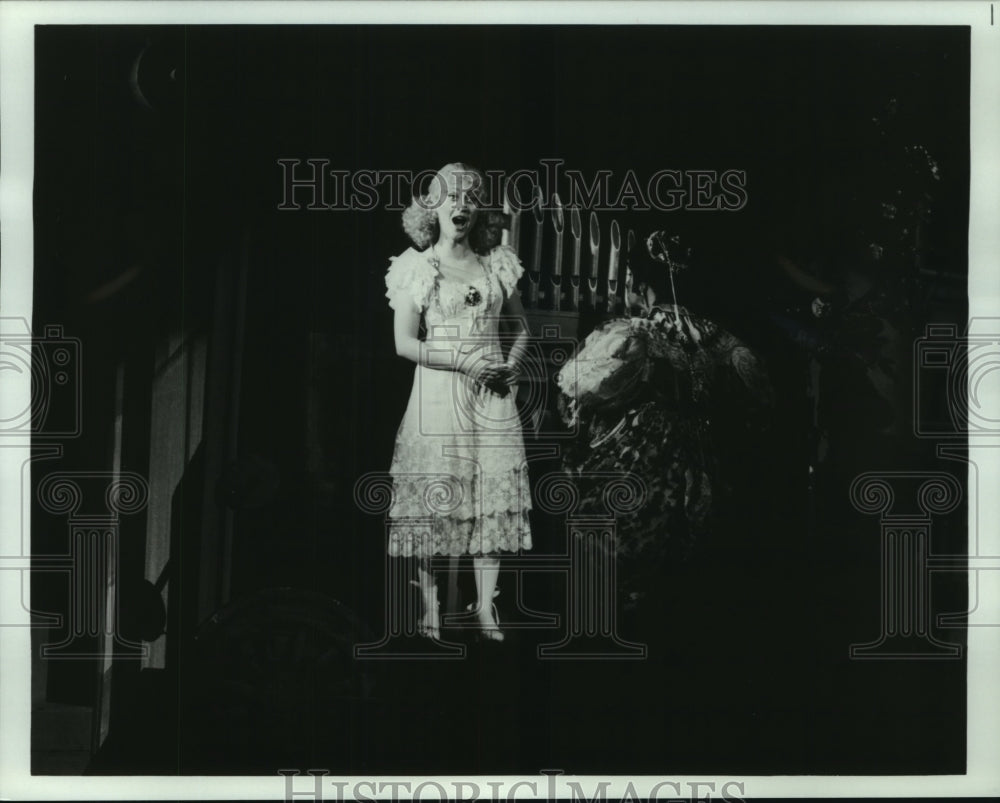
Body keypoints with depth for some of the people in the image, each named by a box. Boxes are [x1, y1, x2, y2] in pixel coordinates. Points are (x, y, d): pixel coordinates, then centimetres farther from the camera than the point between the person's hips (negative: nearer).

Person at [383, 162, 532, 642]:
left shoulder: (496, 263, 11)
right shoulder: (416, 267, 1)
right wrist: (464, 361, -13)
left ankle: (485, 607, 5)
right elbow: (405, 343, -4)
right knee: (434, 497, -4)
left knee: (493, 495, -2)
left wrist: (515, 362, -2)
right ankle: (430, 610, 4)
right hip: (438, 392, -3)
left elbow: (521, 325, 18)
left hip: (492, 394, 3)